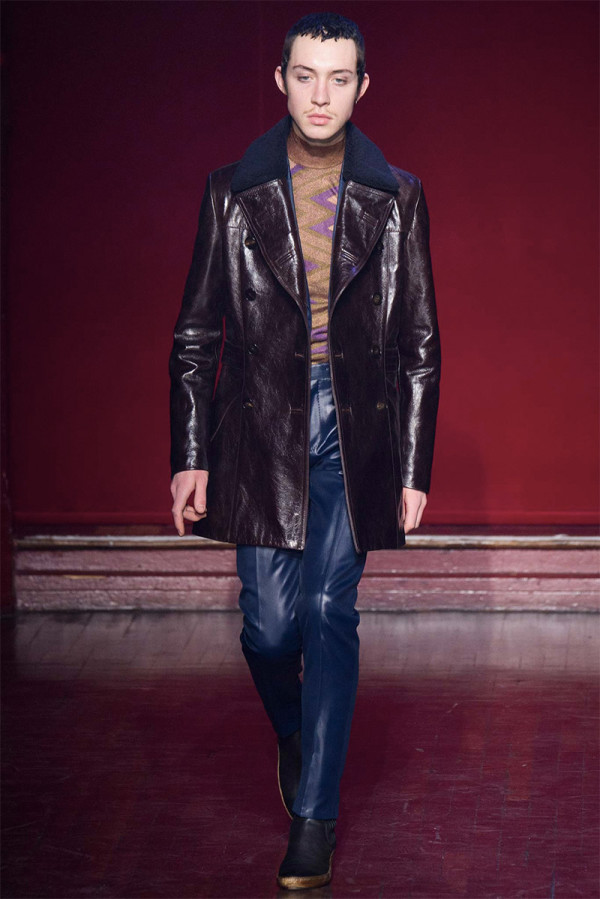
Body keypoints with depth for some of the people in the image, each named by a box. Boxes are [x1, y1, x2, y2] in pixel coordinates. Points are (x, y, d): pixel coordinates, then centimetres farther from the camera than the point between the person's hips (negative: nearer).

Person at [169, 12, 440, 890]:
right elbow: (196, 334, 5)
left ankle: (314, 815, 5)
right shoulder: (234, 193, 3)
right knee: (269, 625, -1)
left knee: (330, 618, -3)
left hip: (357, 431, 0)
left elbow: (420, 342, 5)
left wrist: (414, 470, 1)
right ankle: (293, 736, 32)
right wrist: (191, 456, 0)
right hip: (263, 431, 0)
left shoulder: (397, 197, 4)